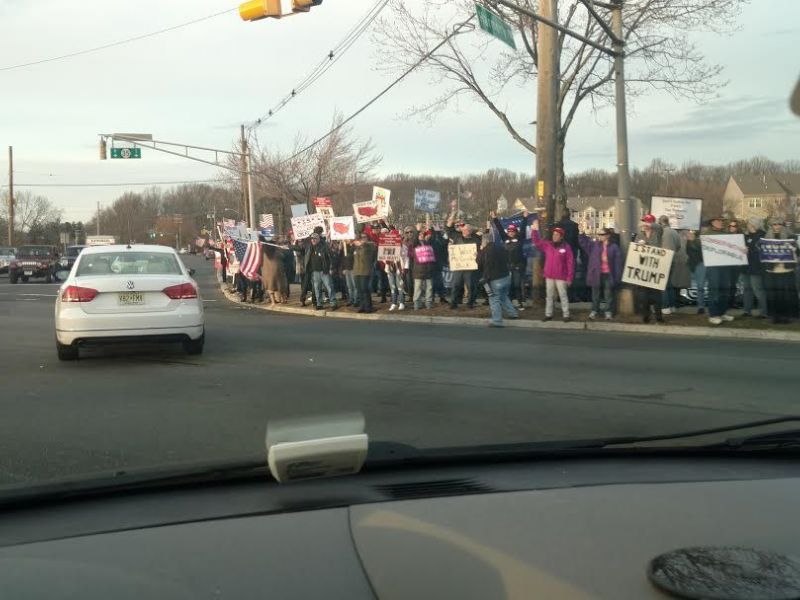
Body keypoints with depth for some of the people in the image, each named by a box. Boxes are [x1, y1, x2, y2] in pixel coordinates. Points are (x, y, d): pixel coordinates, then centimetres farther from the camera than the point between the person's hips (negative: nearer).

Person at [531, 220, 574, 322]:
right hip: (549, 276, 5)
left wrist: (569, 277, -11)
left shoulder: (566, 247, -7)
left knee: (563, 296, 1)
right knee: (549, 296, 11)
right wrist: (535, 230, -7)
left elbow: (570, 263, -8)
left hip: (561, 277, -5)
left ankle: (566, 315, 6)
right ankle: (548, 314, 18)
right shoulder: (547, 245, 6)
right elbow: (537, 242, 7)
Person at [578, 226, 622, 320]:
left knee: (608, 294, 7)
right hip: (596, 273, 3)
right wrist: (582, 233, -14)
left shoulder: (614, 247, -4)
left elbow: (618, 262, -5)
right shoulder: (594, 245, 5)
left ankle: (609, 312, 17)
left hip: (608, 274, -2)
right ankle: (594, 310, 21)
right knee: (595, 293, 11)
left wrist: (617, 276, -9)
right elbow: (583, 242, 4)